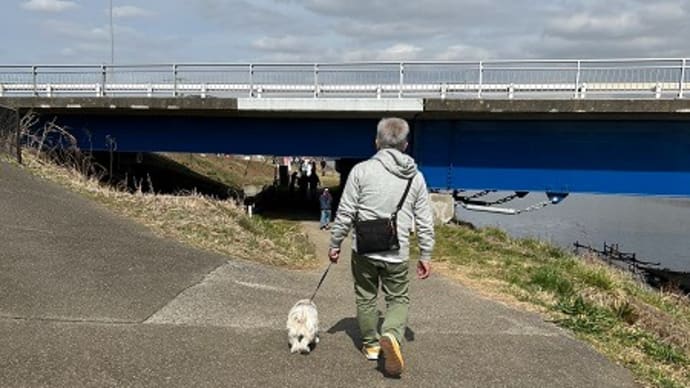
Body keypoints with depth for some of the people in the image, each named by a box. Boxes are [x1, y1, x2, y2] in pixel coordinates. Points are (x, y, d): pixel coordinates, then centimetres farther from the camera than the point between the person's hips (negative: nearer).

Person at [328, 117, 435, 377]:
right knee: (399, 299, 14)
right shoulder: (415, 176, 3)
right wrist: (426, 255, 14)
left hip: (364, 250, -1)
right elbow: (424, 222, 5)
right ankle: (392, 335, -12)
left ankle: (371, 345, 31)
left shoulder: (361, 170, -5)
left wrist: (335, 243, 7)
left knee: (366, 298, 17)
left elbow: (345, 213, -5)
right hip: (398, 253, 1)